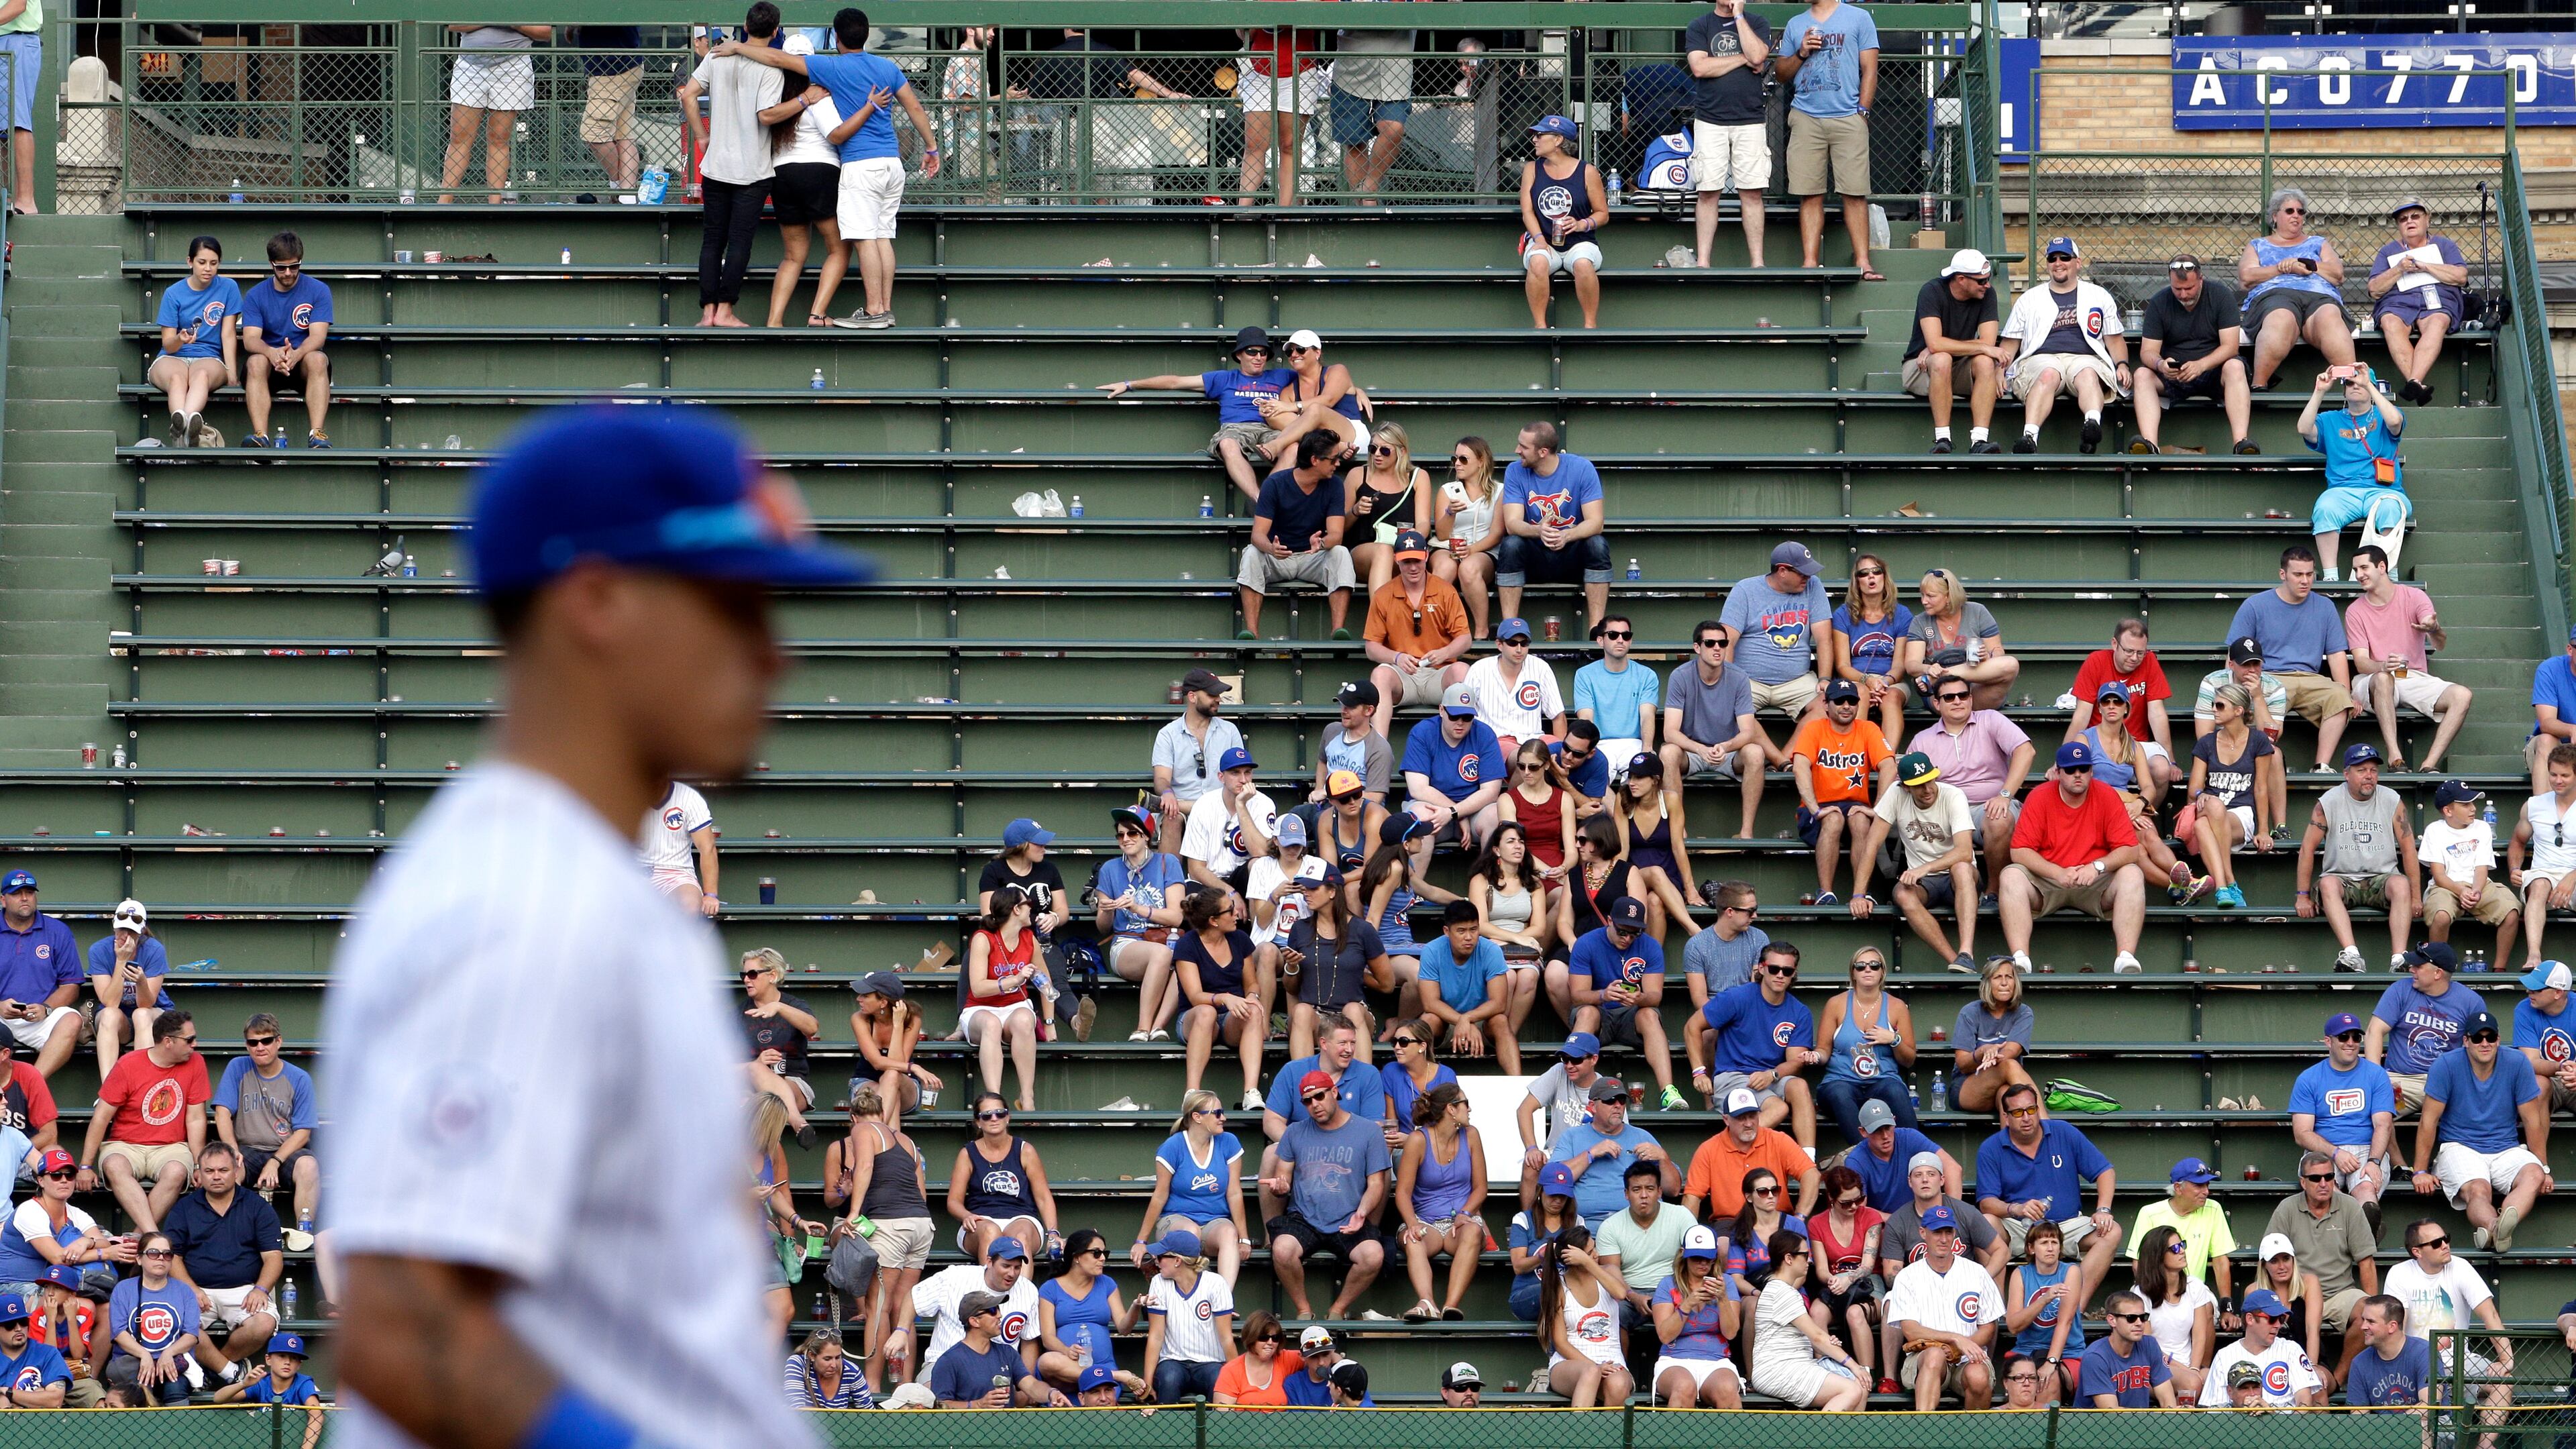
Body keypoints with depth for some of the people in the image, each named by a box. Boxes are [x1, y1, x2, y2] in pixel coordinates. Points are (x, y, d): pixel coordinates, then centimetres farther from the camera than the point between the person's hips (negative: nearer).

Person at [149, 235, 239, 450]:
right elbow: (168, 344, 0)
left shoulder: (228, 288, 4)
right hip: (173, 359, 1)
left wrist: (231, 373, -10)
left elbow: (229, 334, 2)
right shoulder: (174, 293, 2)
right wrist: (179, 340, -25)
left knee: (202, 374, -40)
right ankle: (182, 422, -70)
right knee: (177, 376, -39)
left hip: (209, 358, 0)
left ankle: (181, 427, -70)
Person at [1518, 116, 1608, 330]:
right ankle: (1540, 326, -29)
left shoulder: (1586, 172, 2)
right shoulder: (1532, 169, 10)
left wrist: (1581, 225, -15)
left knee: (1583, 264, -37)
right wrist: (1539, 239, -16)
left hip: (1579, 242, -1)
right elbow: (1527, 211, 2)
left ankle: (1591, 325, -24)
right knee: (1538, 262, -35)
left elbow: (1603, 214, 6)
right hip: (1544, 243, 1)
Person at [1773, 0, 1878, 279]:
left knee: (1855, 193, -6)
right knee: (1810, 194, -2)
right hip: (1806, 119, 3)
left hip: (1848, 119, -3)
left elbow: (1869, 70, 5)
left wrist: (1862, 111, -4)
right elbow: (1780, 73, 19)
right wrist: (1801, 53, 0)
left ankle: (1863, 263, -5)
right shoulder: (1796, 24, 18)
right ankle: (1810, 263, -1)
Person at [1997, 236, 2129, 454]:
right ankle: (2029, 437, -60)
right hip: (2040, 359, 0)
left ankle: (2093, 425, -68)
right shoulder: (2030, 299, 24)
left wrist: (2122, 364, 3)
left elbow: (2115, 339, 24)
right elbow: (2010, 343, 20)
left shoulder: (2099, 296, 25)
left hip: (2085, 358, 0)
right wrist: (1999, 370, 1)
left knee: (2088, 375, -38)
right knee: (2048, 375, -38)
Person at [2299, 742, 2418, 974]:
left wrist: (2415, 897, 0)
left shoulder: (2392, 801, 3)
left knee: (2401, 884, -33)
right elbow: (2308, 847, 0)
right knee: (2328, 884, -35)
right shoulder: (2329, 803, 0)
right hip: (2343, 878, -1)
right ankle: (2351, 955, -48)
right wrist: (2303, 896, -5)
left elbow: (2408, 848, 4)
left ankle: (2399, 958, -43)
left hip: (2381, 879, 1)